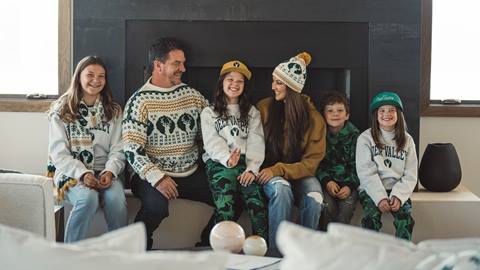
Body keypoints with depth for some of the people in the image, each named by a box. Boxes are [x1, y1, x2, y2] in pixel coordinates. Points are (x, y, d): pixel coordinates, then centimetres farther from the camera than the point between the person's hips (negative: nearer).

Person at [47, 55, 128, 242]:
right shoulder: (62, 111, 4)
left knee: (116, 199, -31)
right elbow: (59, 153, -3)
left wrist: (110, 172, -15)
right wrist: (82, 174, -18)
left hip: (105, 172, 2)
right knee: (88, 198, -34)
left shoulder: (114, 111, 12)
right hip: (71, 172, -2)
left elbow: (117, 150, 6)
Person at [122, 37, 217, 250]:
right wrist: (157, 177, -24)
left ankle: (206, 248, 9)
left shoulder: (192, 95, 11)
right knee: (156, 206, -34)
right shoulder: (140, 101, -6)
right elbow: (132, 150, -12)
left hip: (191, 174, 5)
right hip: (153, 176, -5)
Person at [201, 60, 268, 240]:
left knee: (255, 199, -29)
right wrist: (227, 159, -20)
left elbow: (256, 142, 8)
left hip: (245, 163, 1)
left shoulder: (252, 113, 24)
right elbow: (212, 142, 2)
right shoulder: (209, 113, 19)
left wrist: (252, 168, -12)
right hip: (219, 163, -1)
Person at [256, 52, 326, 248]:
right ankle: (277, 250, -25)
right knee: (281, 189, -34)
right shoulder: (264, 107, 0)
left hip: (299, 173, 0)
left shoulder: (313, 117, -2)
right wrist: (264, 169, -13)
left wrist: (279, 169, -17)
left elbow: (312, 160, -5)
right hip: (270, 172, 0)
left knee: (314, 197, -31)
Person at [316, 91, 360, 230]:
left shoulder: (354, 135, 2)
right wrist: (327, 181, -17)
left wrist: (349, 186, -14)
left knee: (348, 203, -25)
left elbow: (356, 165, 0)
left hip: (348, 183, 1)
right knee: (328, 204, -26)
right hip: (325, 181, -1)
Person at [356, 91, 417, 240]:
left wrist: (398, 196, -13)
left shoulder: (407, 140, 10)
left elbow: (410, 175, 4)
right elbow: (366, 172, -7)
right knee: (372, 214, -28)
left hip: (397, 189, 2)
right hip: (372, 189, -2)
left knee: (405, 216, -24)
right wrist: (380, 197, -19)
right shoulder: (365, 138, 1)